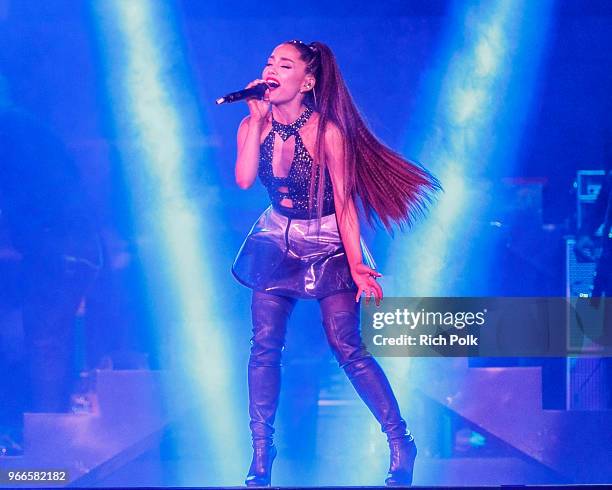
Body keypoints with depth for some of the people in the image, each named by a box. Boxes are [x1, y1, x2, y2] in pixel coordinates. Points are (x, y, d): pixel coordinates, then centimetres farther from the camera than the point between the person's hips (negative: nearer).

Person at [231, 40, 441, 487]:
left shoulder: (327, 131, -18)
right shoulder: (253, 125, -4)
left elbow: (344, 202, -17)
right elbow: (244, 179, -20)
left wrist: (357, 265, -20)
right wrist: (258, 119, -20)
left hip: (327, 245, -4)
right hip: (277, 244, 4)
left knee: (347, 348, -10)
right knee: (264, 345, -3)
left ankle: (400, 442, 0)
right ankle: (261, 450, 4)